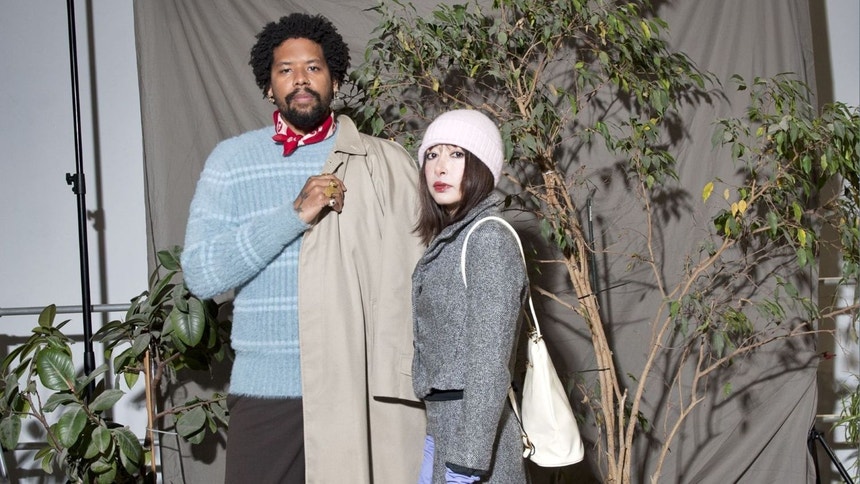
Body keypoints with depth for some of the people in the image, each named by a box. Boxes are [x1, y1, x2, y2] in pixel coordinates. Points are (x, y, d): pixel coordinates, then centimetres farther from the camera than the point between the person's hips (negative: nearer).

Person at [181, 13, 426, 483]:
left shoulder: (383, 165, 3)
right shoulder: (231, 160, 3)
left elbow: (413, 267, -2)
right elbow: (200, 273, -7)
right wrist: (295, 213, -16)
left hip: (357, 387, 0)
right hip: (267, 390, 0)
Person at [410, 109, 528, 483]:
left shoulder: (489, 239, -13)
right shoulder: (447, 240, 12)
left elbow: (490, 364, -18)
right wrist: (442, 445, 15)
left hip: (474, 430, -8)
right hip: (442, 425, 8)